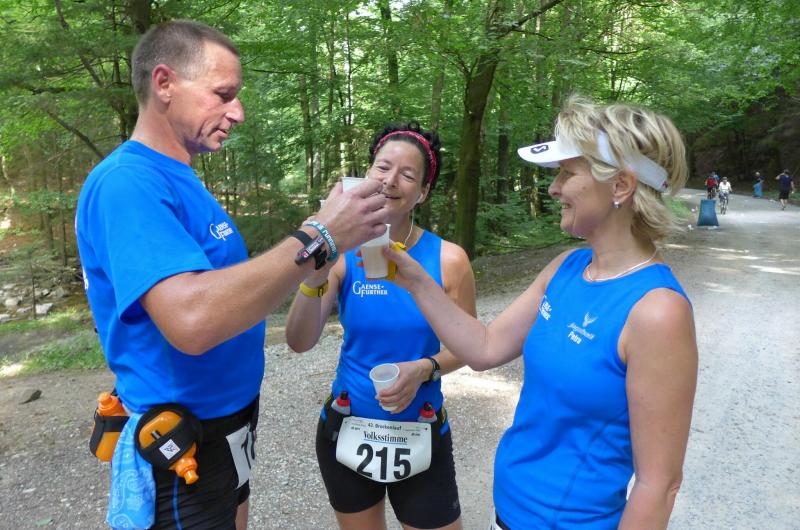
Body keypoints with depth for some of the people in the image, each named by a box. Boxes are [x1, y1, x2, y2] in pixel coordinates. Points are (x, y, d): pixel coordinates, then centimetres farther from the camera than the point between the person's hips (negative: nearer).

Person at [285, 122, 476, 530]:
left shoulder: (448, 260, -12)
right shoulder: (344, 254, -11)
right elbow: (299, 342, -20)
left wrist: (424, 369, -21)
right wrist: (317, 271, -35)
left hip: (420, 435, -1)